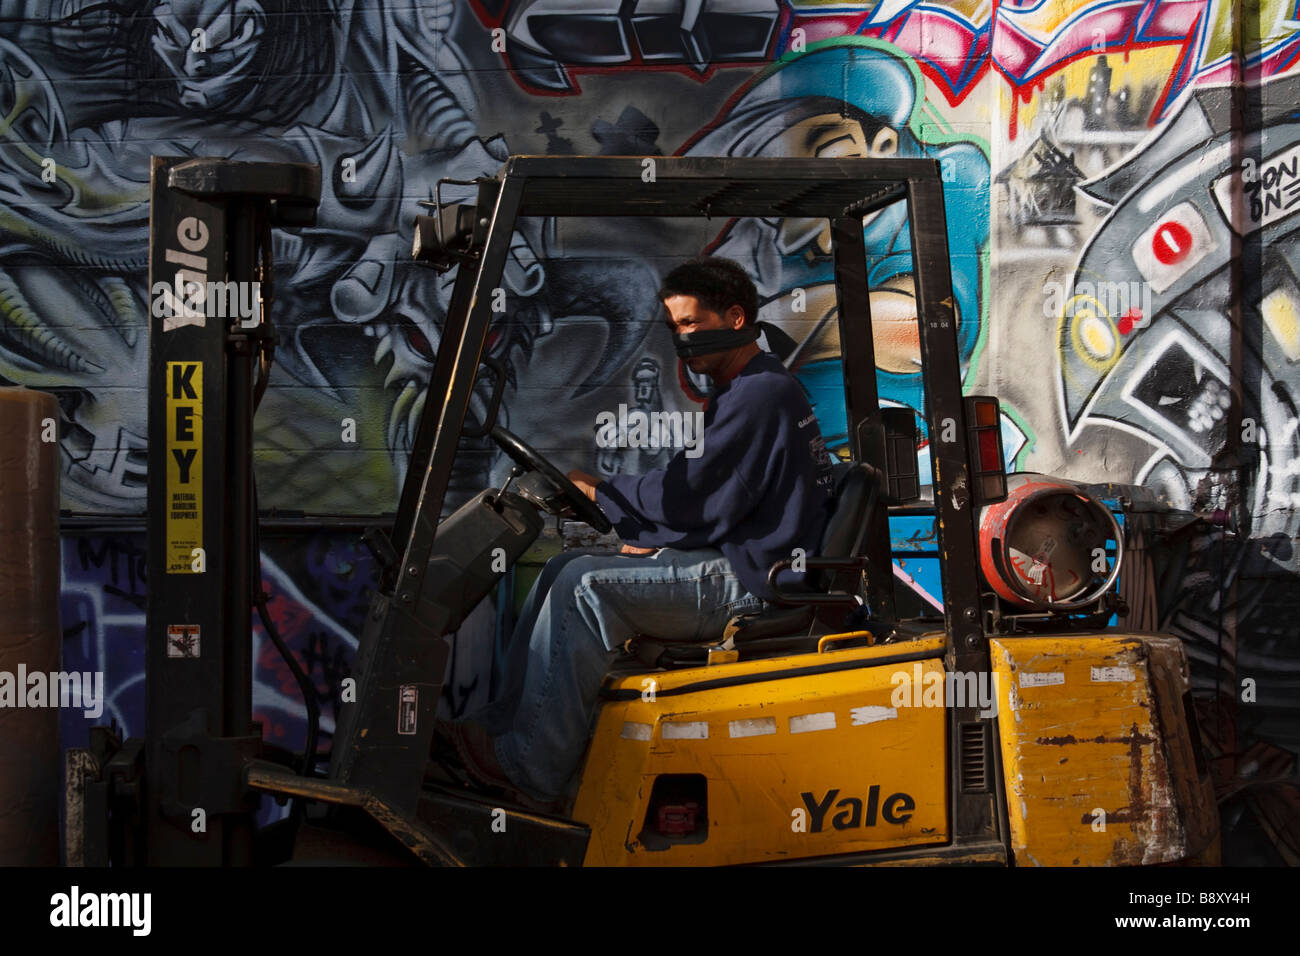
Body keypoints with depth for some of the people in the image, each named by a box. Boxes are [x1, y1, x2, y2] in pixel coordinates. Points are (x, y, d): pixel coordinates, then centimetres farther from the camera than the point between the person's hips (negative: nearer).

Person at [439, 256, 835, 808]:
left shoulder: (761, 394, -13)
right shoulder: (745, 391, 21)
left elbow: (690, 496, -17)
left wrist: (595, 490, -6)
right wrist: (644, 539, 4)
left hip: (747, 581, -11)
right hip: (730, 564, 11)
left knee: (588, 586, -22)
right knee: (563, 569, 6)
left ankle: (532, 771, -19)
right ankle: (502, 727, 1)